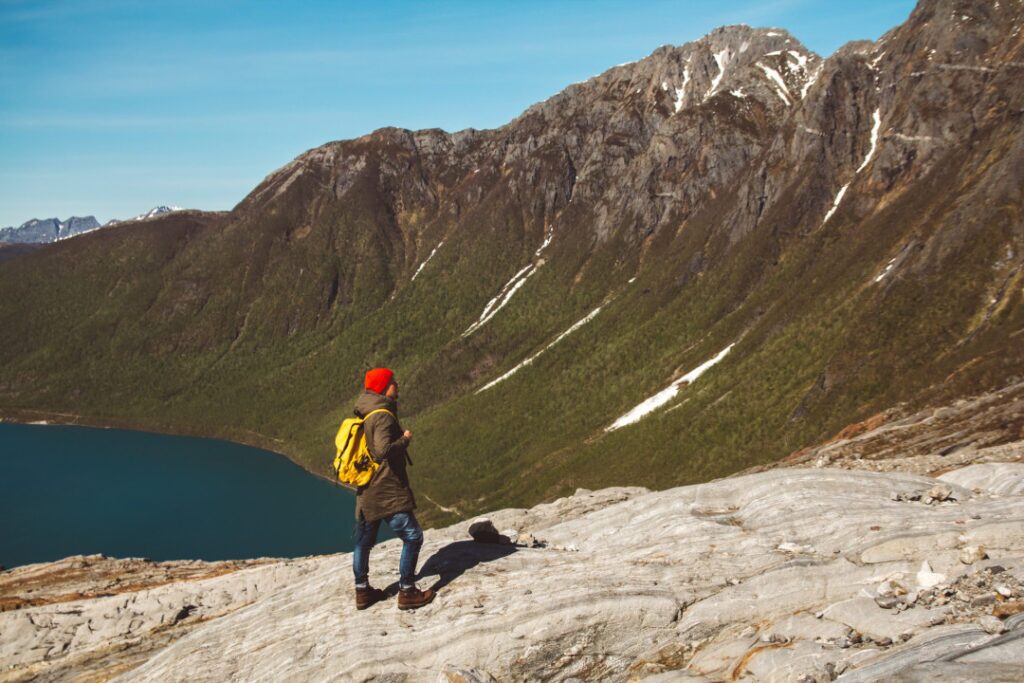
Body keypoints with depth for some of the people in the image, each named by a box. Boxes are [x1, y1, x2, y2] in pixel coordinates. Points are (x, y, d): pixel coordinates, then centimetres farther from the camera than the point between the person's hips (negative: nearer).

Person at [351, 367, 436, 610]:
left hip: (366, 490, 10)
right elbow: (383, 449, -30)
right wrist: (405, 439, -16)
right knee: (412, 537, 0)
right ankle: (407, 592, 3)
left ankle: (362, 590, 28)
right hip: (387, 492, -10)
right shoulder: (383, 415, -19)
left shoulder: (365, 414, 11)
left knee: (363, 541, 16)